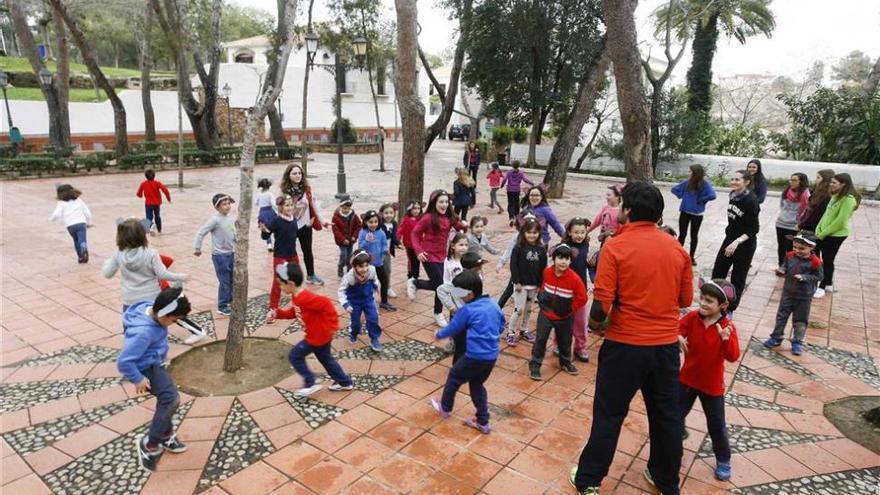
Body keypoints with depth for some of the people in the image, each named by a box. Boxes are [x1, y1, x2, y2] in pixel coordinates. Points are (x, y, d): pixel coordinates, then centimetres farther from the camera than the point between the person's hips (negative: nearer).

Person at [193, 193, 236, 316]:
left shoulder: (230, 219, 4)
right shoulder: (215, 220, -17)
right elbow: (201, 233, -15)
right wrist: (197, 248, -14)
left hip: (231, 253, 7)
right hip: (219, 255, -7)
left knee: (232, 279, 16)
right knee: (224, 281, -2)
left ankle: (229, 301, 34)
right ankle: (222, 306, 11)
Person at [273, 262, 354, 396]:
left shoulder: (305, 298, -30)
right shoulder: (297, 298, 2)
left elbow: (326, 303, -35)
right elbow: (293, 312, 17)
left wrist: (333, 326, -30)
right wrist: (278, 313, 1)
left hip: (318, 336, -10)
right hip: (321, 334, 10)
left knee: (295, 356, 3)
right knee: (325, 358, 24)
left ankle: (311, 383, 13)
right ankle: (345, 382, 37)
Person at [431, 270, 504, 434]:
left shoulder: (467, 310, -14)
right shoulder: (494, 305, 5)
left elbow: (452, 328, -2)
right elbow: (501, 326, 17)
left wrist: (439, 334, 17)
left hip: (475, 356, -7)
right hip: (492, 356, 7)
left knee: (454, 377, 18)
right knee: (477, 384, 24)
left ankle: (445, 408, 38)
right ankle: (483, 422, 26)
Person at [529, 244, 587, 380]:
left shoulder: (574, 278, -20)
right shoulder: (547, 272, -9)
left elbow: (582, 298, -14)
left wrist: (570, 309, -11)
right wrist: (542, 298, 6)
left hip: (564, 317, -1)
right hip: (546, 313, 1)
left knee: (565, 342, 16)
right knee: (540, 340, 1)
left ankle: (565, 362, 40)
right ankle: (534, 366, 11)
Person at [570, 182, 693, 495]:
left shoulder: (616, 246, -14)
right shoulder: (677, 248, 1)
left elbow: (602, 302, -18)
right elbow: (685, 299, 9)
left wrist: (595, 324, 1)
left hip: (625, 345, -4)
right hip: (667, 344, 4)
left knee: (609, 415, 10)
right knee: (666, 415, 20)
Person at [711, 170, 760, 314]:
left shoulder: (751, 201, -21)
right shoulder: (733, 194, -1)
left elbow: (754, 229, -20)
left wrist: (737, 242, -29)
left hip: (745, 244, -7)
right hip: (730, 239, 7)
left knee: (738, 279, 7)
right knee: (717, 272, 10)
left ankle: (729, 310, 20)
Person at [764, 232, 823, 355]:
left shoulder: (815, 262, -19)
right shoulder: (790, 256, -7)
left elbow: (819, 276, -13)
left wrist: (804, 277, -25)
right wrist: (781, 271, -15)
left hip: (804, 296, -3)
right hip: (788, 293, 4)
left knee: (800, 320, 9)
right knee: (781, 316, 12)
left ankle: (797, 342, 22)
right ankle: (776, 337, 25)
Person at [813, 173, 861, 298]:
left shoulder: (848, 199, -19)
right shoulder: (836, 196, 9)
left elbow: (840, 221, -22)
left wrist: (822, 234, -17)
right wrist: (818, 230, 4)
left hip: (836, 235, -8)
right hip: (825, 234, 8)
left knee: (827, 261, 1)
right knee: (826, 260, 15)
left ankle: (822, 287, 12)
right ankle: (829, 284, 29)